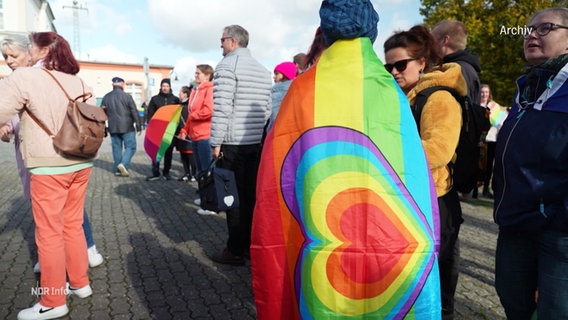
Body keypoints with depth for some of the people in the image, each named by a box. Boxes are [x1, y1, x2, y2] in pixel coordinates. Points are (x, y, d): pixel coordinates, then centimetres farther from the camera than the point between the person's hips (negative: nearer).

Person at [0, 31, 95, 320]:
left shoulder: (24, 76, -9)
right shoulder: (79, 82, 8)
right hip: (81, 163, 6)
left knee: (49, 233, 5)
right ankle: (80, 283, 30)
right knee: (73, 225, 18)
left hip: (49, 167, -6)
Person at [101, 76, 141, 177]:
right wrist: (138, 127, -3)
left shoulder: (106, 97, 8)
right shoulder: (126, 96, -7)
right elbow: (134, 112, -8)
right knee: (130, 147, 3)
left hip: (113, 128, 5)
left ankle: (117, 170, 12)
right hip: (127, 127, -5)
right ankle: (123, 164, -17)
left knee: (116, 148, 11)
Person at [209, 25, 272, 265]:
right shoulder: (263, 70, 15)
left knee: (234, 198, 0)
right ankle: (252, 245, 24)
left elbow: (221, 108, -16)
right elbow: (267, 109, 15)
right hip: (256, 143, 7)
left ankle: (235, 251, 9)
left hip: (233, 144, -7)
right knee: (251, 196, 13)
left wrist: (216, 142, -12)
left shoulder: (227, 65, -7)